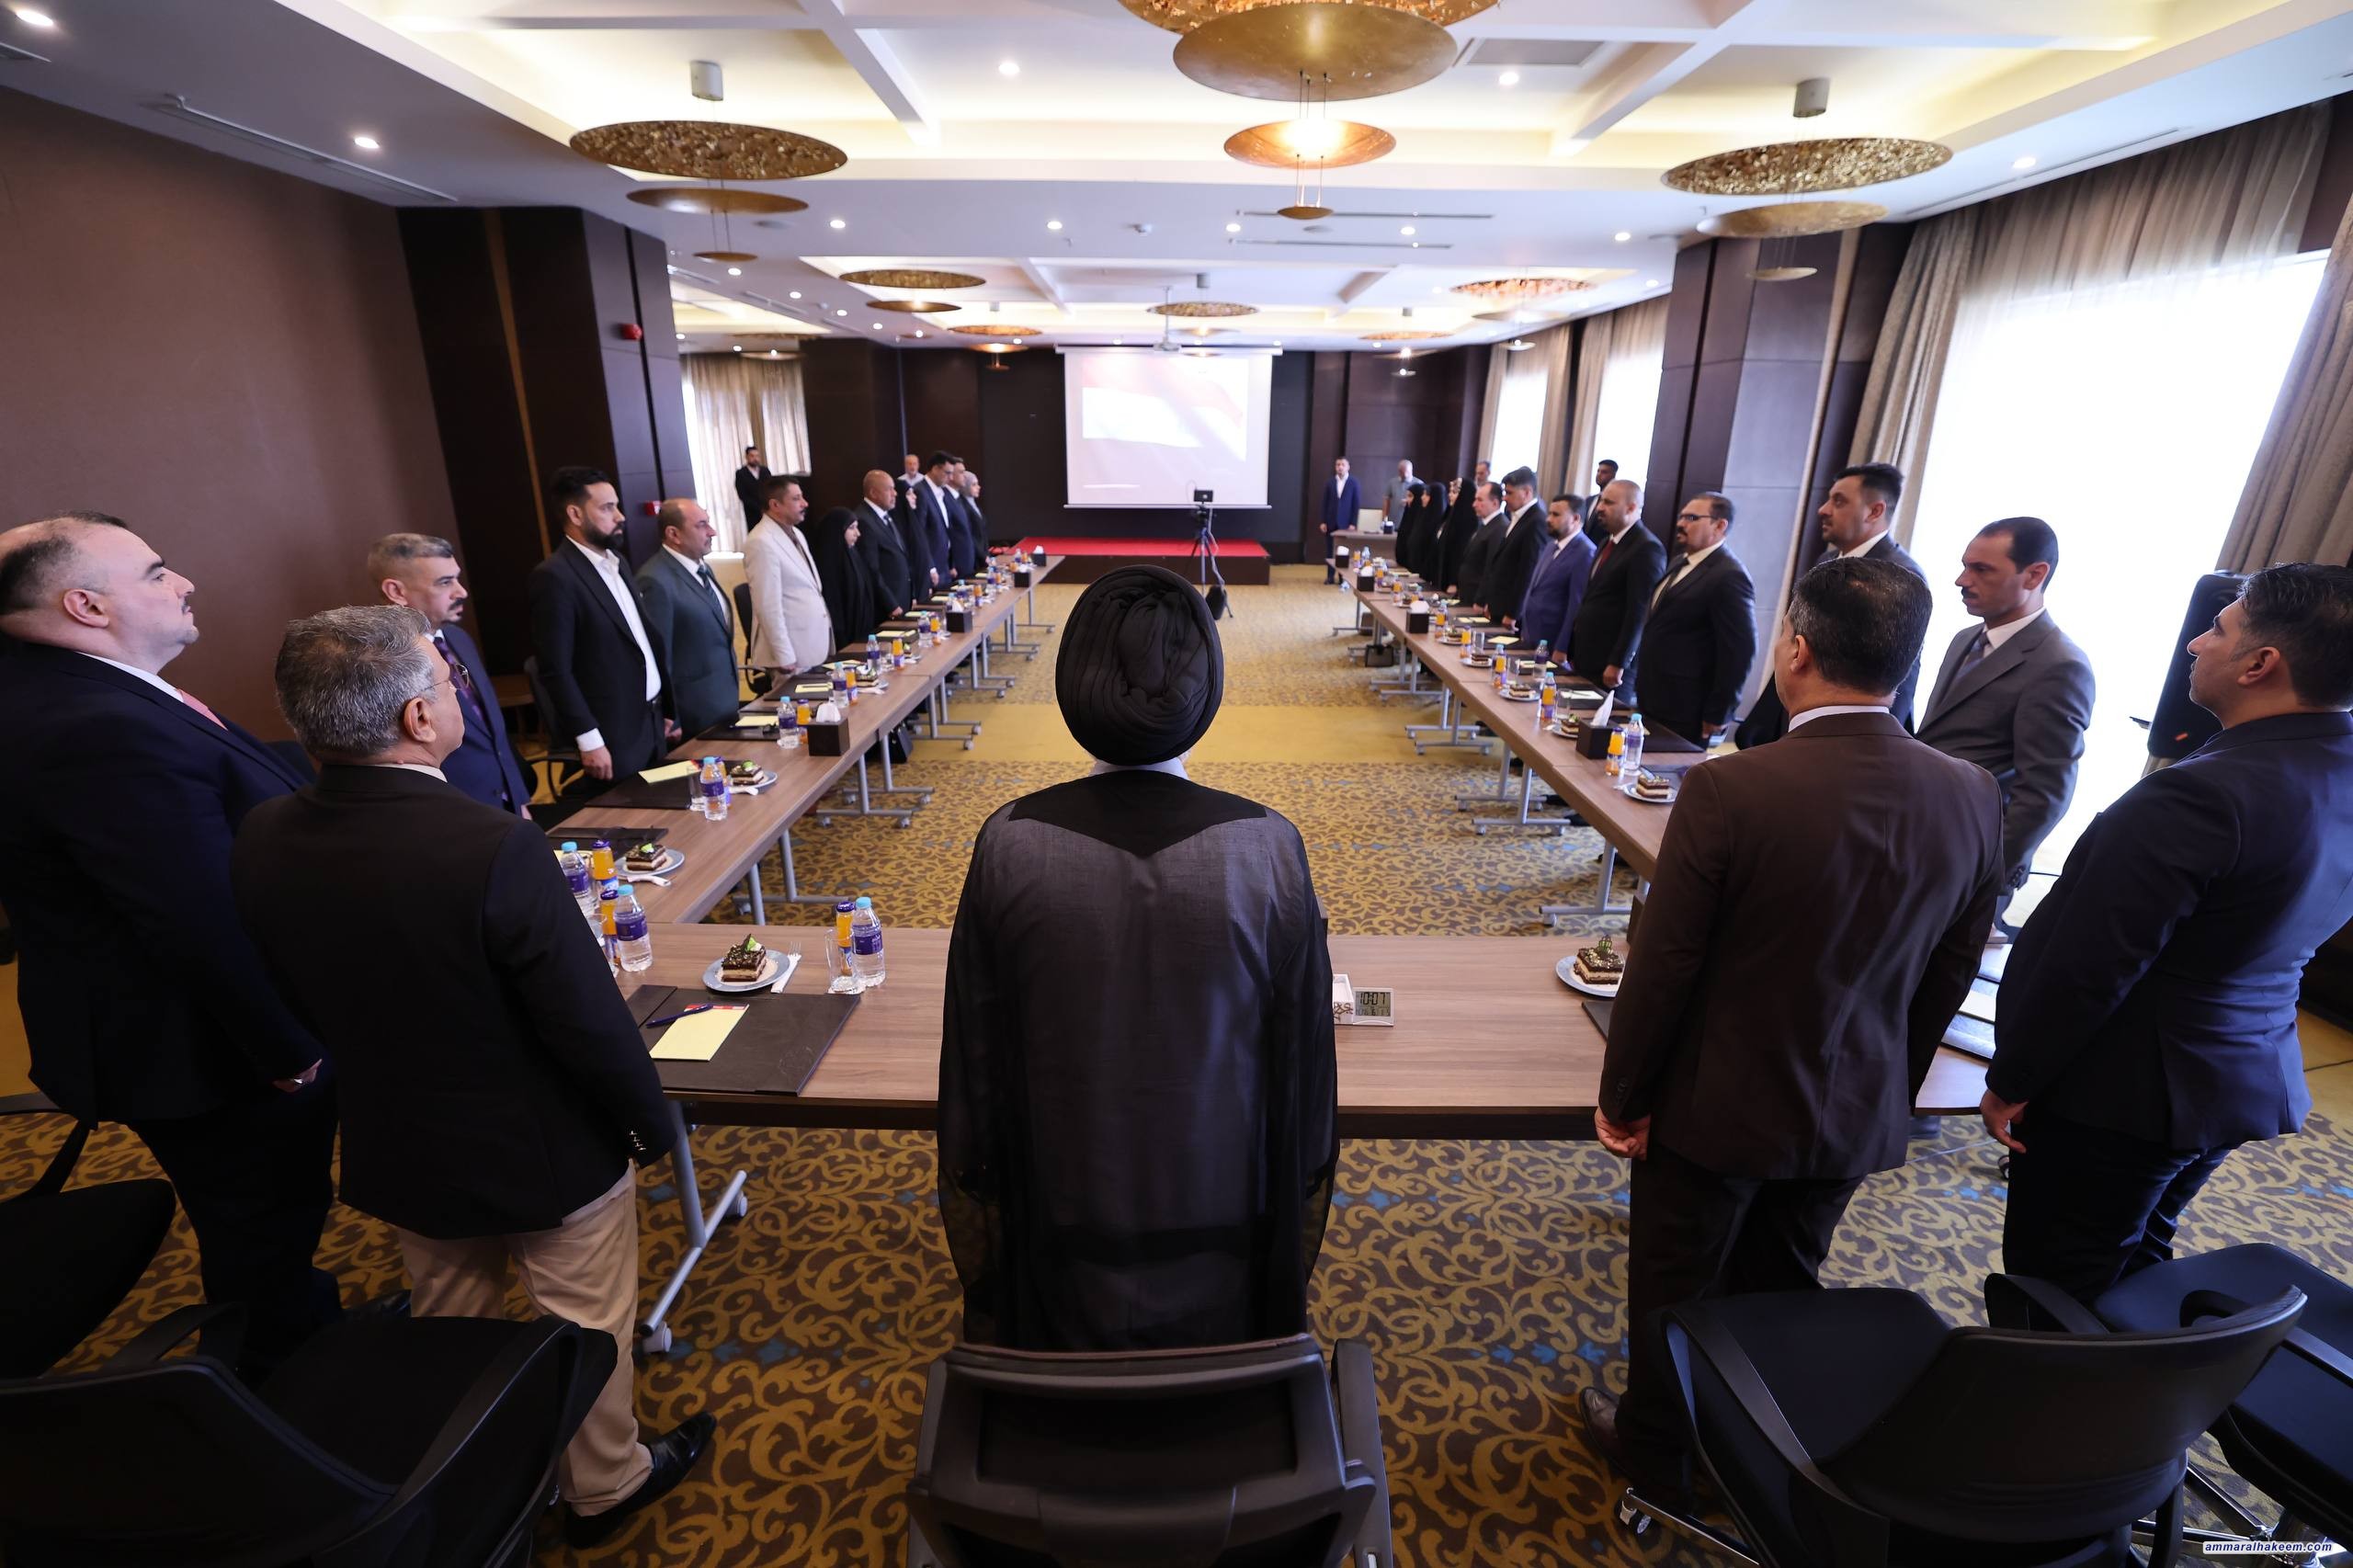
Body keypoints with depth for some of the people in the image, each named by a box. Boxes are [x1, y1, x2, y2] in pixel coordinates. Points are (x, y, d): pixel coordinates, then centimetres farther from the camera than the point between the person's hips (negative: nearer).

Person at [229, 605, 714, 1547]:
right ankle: (606, 1483, 43)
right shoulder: (495, 849, -33)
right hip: (541, 1153, -5)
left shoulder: (261, 841, -13)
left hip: (394, 1153, 6)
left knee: (454, 1326, 29)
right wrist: (653, 1123, -9)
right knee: (585, 1328, 20)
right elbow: (590, 1024, -27)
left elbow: (296, 1001, 2)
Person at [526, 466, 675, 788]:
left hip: (651, 721, 8)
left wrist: (664, 710, 15)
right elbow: (556, 671, -16)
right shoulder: (554, 577, -15)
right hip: (613, 736, -7)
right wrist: (589, 740, -17)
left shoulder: (616, 561, 11)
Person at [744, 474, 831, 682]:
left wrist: (825, 633, 16)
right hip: (793, 652, -8)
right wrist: (784, 657, -18)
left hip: (815, 645, 8)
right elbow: (768, 607, -18)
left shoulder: (795, 533, 12)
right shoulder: (761, 543, -16)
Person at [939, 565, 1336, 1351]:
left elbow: (973, 1066, -9)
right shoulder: (1269, 850, -22)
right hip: (1220, 1234, 0)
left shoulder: (1009, 849, -20)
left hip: (1061, 1234, 1)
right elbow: (1305, 1073, -11)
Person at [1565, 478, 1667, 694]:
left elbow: (1639, 612, -17)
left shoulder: (1647, 548, -13)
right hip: (1585, 657, 8)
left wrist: (1618, 664, -18)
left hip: (1611, 663, -8)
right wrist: (1575, 651, 13)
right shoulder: (1607, 542, 15)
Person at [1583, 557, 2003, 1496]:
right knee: (1782, 1288, 27)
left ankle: (1656, 1448, 42)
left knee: (1675, 1292, 19)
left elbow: (1663, 966, -20)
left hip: (1716, 1109, -5)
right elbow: (1948, 978, 2)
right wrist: (1889, 1089, 18)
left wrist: (1621, 1095, -5)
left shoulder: (1728, 790, -27)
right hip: (1857, 1116, 5)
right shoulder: (1972, 797, -9)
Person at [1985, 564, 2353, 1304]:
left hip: (2122, 1094, -9)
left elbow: (2084, 964, -24)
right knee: (2134, 1269, 26)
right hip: (2243, 1082, 9)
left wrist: (2009, 1080, -14)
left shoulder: (2199, 794, -28)